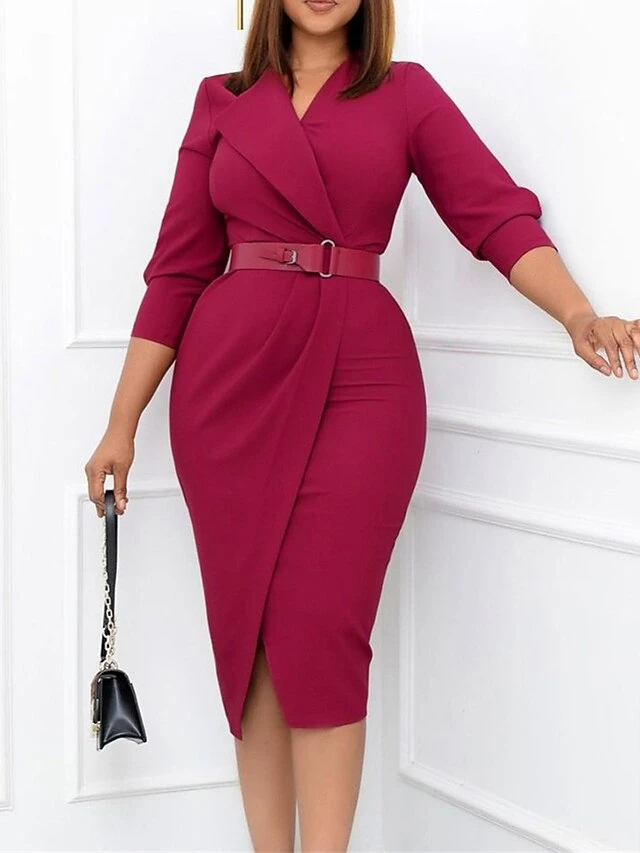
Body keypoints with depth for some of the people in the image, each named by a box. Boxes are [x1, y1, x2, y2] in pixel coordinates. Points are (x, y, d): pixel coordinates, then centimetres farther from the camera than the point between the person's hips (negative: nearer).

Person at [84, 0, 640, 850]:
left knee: (321, 626, -10)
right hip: (231, 368, 2)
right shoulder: (223, 101, 12)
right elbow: (179, 267, 10)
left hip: (359, 369, -2)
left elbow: (499, 214, 0)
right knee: (246, 624, 2)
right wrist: (121, 423, 8)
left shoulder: (406, 93, 9)